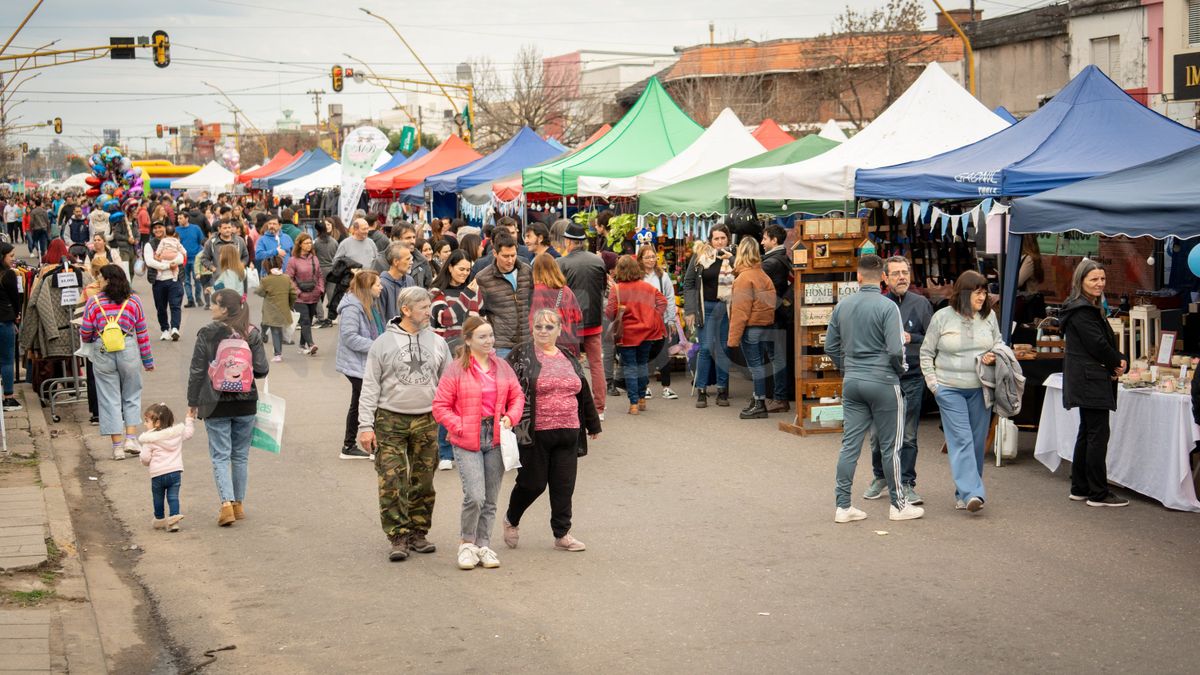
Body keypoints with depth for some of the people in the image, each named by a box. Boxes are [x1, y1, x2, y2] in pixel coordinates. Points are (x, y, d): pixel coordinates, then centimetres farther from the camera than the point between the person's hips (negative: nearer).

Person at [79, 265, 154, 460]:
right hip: (128, 351, 1)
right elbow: (142, 332, 2)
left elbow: (85, 333, -1)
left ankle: (117, 446, 6)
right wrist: (147, 360, 10)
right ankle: (131, 438, 5)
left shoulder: (94, 301, -4)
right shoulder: (133, 300, 0)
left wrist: (87, 340, 23)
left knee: (109, 399, 6)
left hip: (102, 353, -1)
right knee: (132, 396, 15)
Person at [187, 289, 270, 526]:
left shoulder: (208, 333, -8)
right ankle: (238, 504, 20)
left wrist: (193, 402, 2)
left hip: (216, 404, -2)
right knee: (241, 455, 14)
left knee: (220, 455, 1)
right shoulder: (252, 334, -2)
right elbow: (262, 370, -4)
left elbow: (197, 370, -6)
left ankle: (227, 504, -12)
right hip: (246, 404, 3)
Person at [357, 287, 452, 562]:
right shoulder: (384, 343, -1)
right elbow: (370, 387, -1)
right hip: (390, 421, -3)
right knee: (391, 482, -7)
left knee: (423, 482, 8)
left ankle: (418, 533, 19)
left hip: (426, 422, 3)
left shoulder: (437, 343, 7)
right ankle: (398, 537, -1)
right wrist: (365, 425, -7)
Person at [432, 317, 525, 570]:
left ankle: (484, 545, 22)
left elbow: (517, 395, 16)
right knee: (475, 496, -15)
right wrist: (459, 427, -13)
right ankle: (467, 544, 5)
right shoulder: (456, 369, -5)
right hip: (467, 443, -4)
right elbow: (440, 406, -3)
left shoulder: (502, 366, 9)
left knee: (490, 500, 9)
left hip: (496, 440, 5)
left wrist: (510, 417, -2)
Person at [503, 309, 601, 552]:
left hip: (568, 432, 5)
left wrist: (593, 425, 26)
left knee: (564, 485, 5)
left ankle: (562, 534, 14)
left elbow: (583, 394, 22)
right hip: (535, 434, -5)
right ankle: (511, 520, 28)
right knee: (532, 483, 3)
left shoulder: (569, 359, 14)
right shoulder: (521, 356, -3)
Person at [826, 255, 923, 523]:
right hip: (883, 383, -5)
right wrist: (899, 370, 2)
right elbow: (895, 349, -18)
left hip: (852, 382, 5)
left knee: (850, 444, 7)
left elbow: (831, 346, 10)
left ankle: (843, 506, 7)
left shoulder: (842, 306, 4)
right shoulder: (887, 307, -13)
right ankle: (898, 505, 15)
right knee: (890, 446, 5)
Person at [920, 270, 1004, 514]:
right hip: (950, 390, -4)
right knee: (961, 440, -12)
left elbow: (999, 344, 19)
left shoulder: (989, 316, 4)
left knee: (977, 441, 6)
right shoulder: (942, 317, -4)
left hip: (981, 388, 4)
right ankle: (972, 493, -18)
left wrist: (993, 356, -4)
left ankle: (964, 492, 16)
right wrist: (933, 384, -2)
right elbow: (926, 353, 4)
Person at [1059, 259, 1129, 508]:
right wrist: (1118, 363, -3)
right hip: (1091, 381, -11)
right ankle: (1098, 494, -7)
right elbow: (1097, 345, -19)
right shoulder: (1081, 311, -14)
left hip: (1086, 382, 11)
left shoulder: (1091, 308, 18)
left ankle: (1080, 488, 20)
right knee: (1098, 434, -9)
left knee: (1087, 433, 14)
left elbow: (1105, 342, 16)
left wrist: (1117, 363, -1)